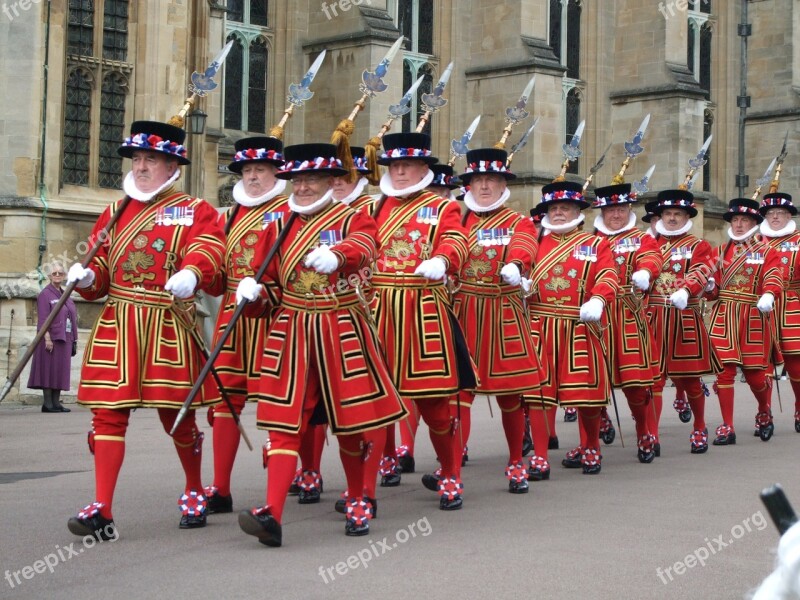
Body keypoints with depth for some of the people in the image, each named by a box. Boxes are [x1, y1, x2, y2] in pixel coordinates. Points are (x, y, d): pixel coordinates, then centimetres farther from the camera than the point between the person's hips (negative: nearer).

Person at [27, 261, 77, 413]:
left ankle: (56, 403, 10)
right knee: (49, 369, -5)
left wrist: (74, 340, 14)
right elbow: (43, 319, -12)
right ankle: (48, 403, -3)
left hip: (65, 338, 7)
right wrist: (47, 338, -20)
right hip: (52, 338, -7)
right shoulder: (45, 294, -4)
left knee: (60, 370, 7)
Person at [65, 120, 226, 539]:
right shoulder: (115, 213, 15)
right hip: (117, 325, 3)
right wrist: (85, 277, -7)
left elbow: (207, 250, -16)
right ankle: (102, 509, -3)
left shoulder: (195, 211, 2)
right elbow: (100, 271, 16)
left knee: (176, 413, 7)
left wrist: (191, 273, -38)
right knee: (108, 410, -4)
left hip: (169, 327, -3)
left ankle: (194, 491, 30)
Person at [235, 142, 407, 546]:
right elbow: (268, 284, 12)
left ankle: (358, 502, 28)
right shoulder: (278, 228, 11)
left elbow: (362, 246, -24)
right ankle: (272, 515, -14)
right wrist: (251, 293, -12)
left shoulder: (352, 219, 0)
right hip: (289, 336, 2)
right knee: (285, 423, -6)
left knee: (350, 422, 8)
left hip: (342, 334, -2)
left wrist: (336, 255, -47)